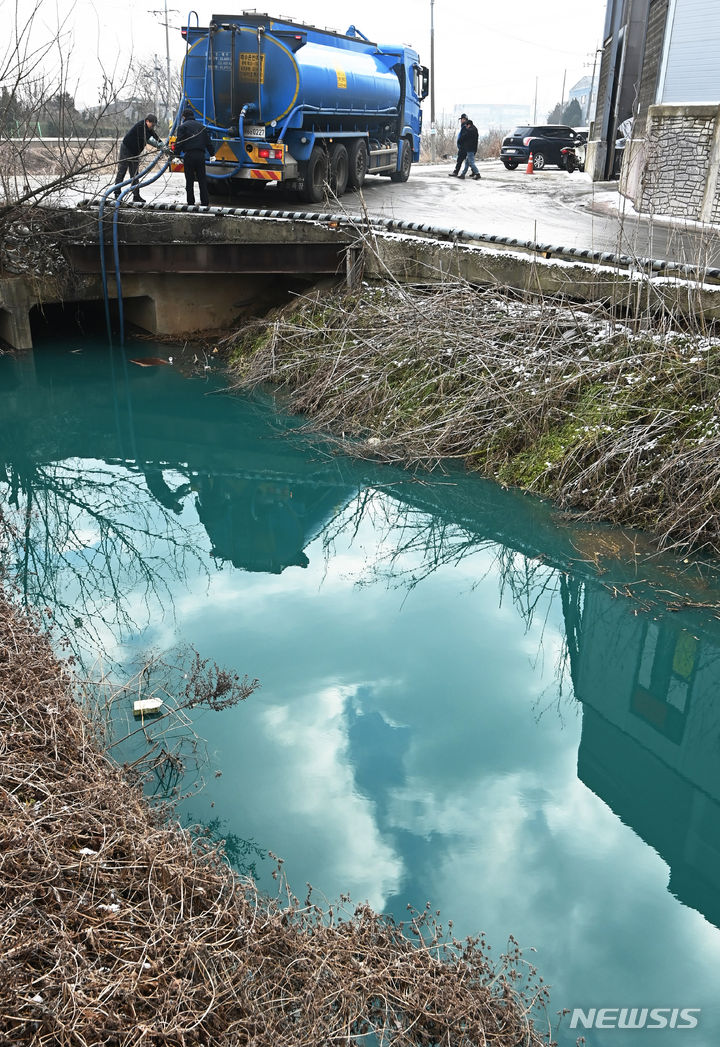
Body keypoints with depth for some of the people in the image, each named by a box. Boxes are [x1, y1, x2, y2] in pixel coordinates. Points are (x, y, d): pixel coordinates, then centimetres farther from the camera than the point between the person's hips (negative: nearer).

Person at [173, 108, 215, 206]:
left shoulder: (183, 126, 2)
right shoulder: (202, 126, 17)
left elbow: (179, 143, -6)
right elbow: (209, 142, 17)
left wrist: (176, 154, -4)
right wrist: (212, 154, 22)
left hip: (189, 155, -3)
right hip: (201, 155, 4)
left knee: (189, 181, 2)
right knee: (202, 180, 7)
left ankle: (191, 202, 3)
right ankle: (205, 201, 2)